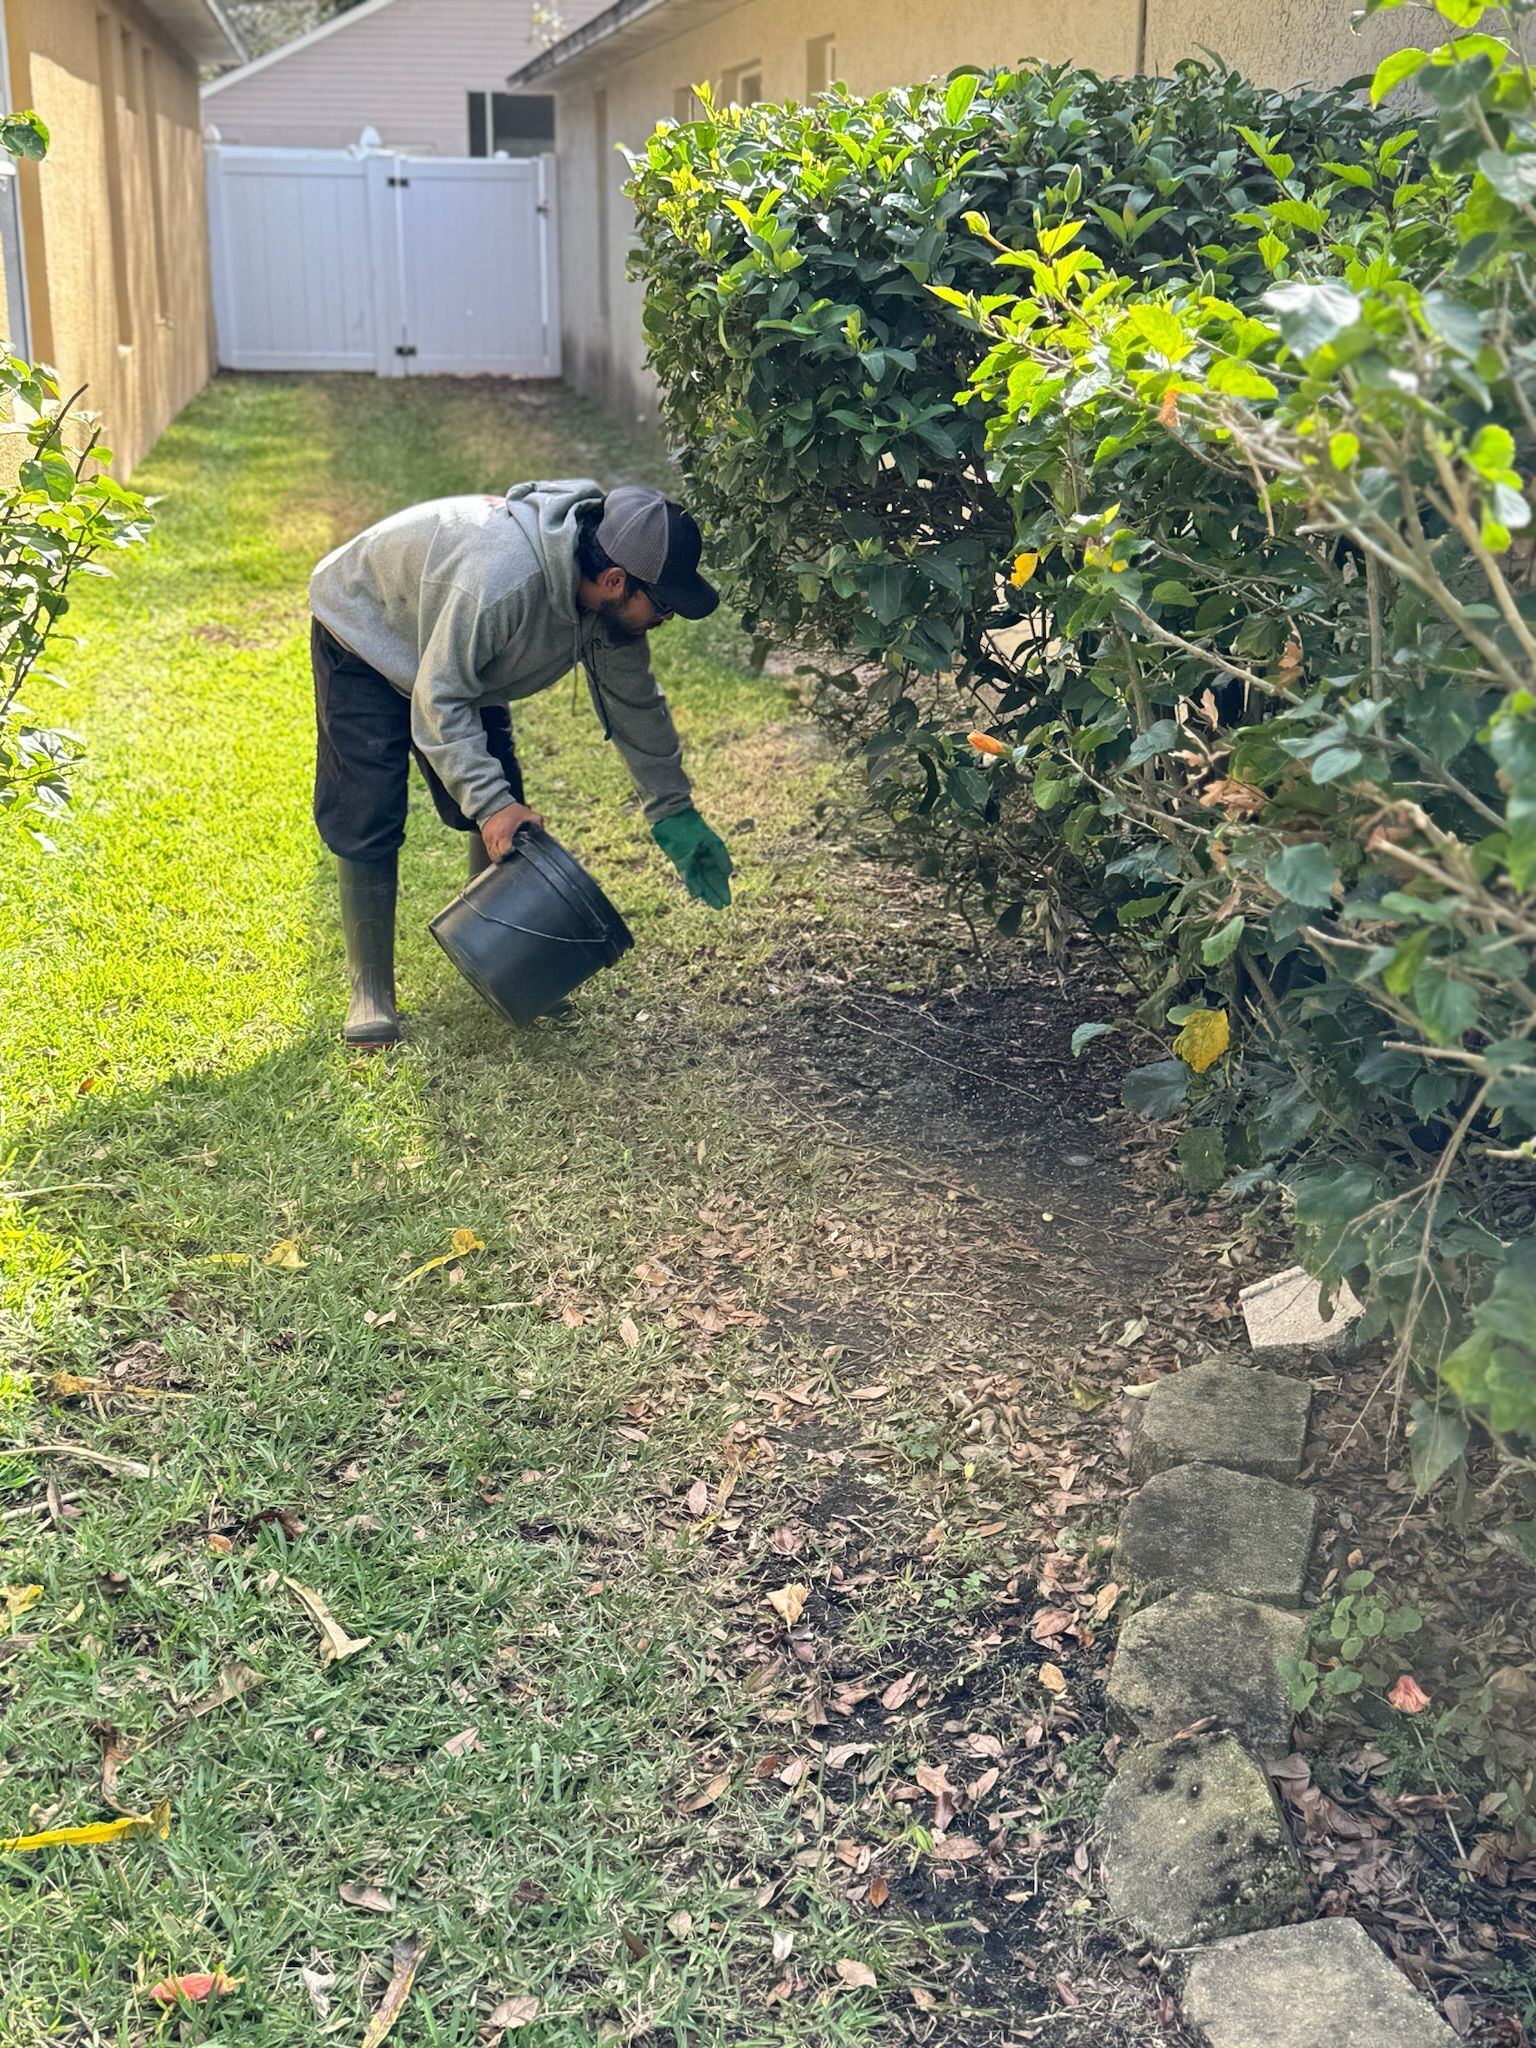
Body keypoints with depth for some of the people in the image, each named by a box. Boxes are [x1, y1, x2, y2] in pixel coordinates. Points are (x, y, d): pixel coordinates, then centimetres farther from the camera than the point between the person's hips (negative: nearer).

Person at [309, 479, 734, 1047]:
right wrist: (490, 803, -42)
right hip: (363, 634, -7)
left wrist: (674, 812, 0)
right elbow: (438, 703, -35)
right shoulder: (499, 578, -43)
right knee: (369, 819, -13)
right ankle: (370, 994, -5)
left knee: (505, 813, 1)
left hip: (460, 660, 7)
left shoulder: (609, 602, -19)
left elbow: (635, 702, -3)